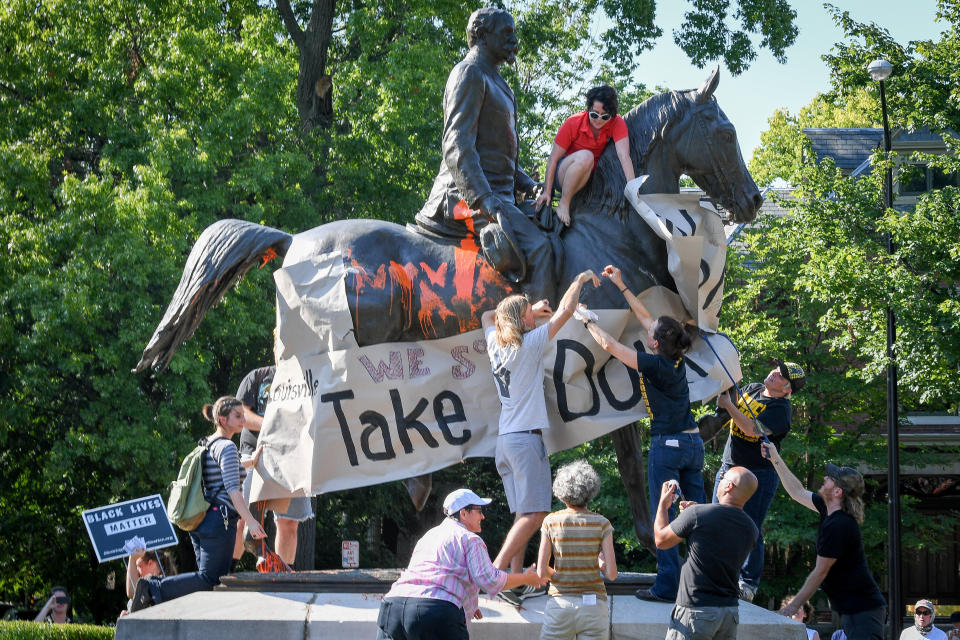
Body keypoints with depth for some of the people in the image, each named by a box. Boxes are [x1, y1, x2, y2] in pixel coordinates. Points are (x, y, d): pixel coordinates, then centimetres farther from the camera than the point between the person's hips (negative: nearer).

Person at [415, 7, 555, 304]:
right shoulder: (469, 73, -6)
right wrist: (484, 200, -28)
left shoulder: (494, 81, 26)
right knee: (537, 246, -28)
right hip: (468, 198, -11)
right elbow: (457, 147, -18)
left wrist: (528, 185, 15)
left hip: (495, 195, 11)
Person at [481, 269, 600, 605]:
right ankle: (497, 570, -22)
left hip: (505, 439, 8)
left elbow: (488, 316, 32)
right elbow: (565, 311, -6)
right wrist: (580, 279, 9)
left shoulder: (496, 344, 9)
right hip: (525, 438, -8)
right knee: (534, 513, -12)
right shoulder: (529, 344, -9)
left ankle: (516, 579, 1)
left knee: (524, 514, 8)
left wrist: (531, 311, 27)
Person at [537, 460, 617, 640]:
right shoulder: (601, 524, -4)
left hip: (561, 605, 0)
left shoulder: (551, 522, -4)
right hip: (593, 605, 0)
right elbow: (612, 574, -6)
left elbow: (542, 573, -5)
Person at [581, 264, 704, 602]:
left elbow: (609, 345, -12)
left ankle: (667, 585, -5)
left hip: (667, 445, -8)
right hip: (693, 442, 8)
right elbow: (644, 316, 16)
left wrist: (587, 320, 4)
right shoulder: (676, 359, 5)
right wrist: (620, 285, 22)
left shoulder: (654, 365, -16)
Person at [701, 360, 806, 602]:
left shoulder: (781, 408, -13)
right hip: (729, 468, 7)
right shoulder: (752, 389, 9)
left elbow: (753, 429, -26)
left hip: (759, 474, -7)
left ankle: (748, 583, 5)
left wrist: (728, 405, -22)